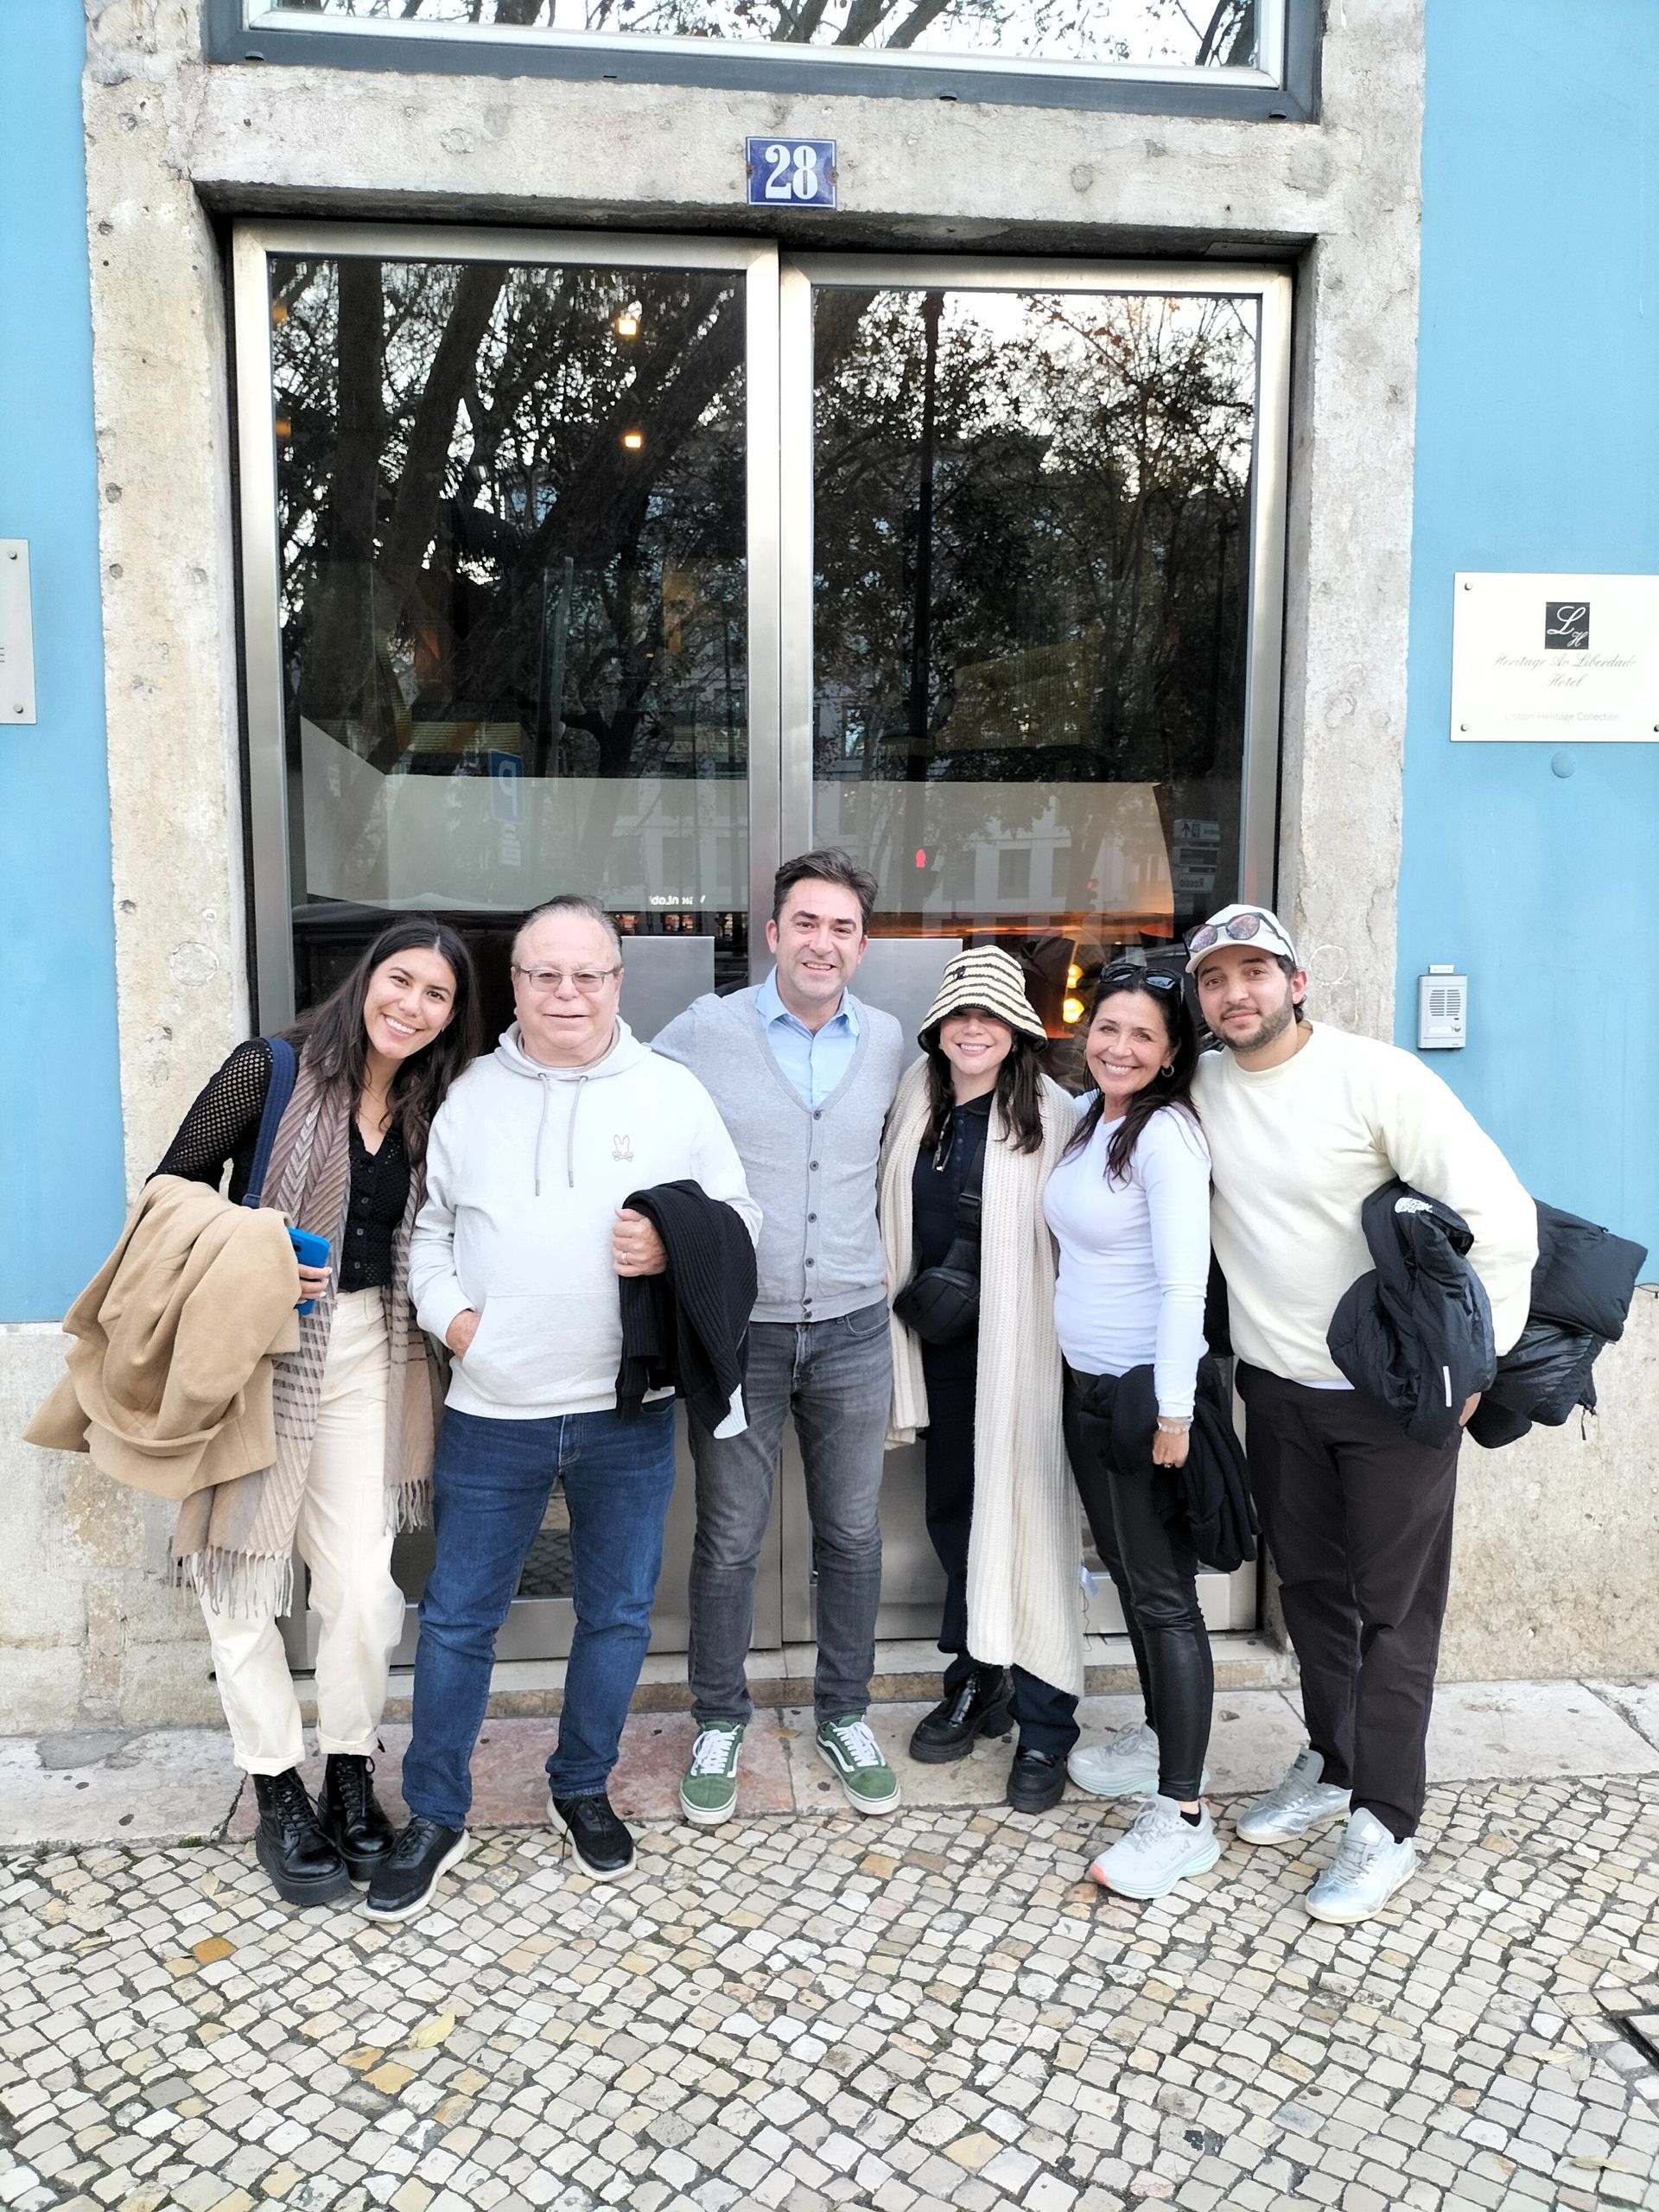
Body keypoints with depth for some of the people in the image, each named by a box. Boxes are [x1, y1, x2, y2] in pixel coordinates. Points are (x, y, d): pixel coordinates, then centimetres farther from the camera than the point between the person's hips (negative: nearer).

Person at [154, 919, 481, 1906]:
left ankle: (351, 1779, 25)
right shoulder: (269, 1072, -7)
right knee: (243, 1577, 6)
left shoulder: (433, 1109, 6)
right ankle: (279, 1793, 24)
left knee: (362, 1584, 3)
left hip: (370, 1353, 3)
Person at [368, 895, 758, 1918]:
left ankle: (583, 1788, 37)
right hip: (492, 1413, 1)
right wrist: (449, 1311, -5)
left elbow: (738, 1218, 3)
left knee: (618, 1613, 14)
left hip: (628, 1412, 0)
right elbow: (429, 1227, 11)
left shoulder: (674, 1093, 0)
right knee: (458, 1616, 10)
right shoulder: (471, 1096, 4)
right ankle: (435, 1816, 29)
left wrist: (675, 1248, -16)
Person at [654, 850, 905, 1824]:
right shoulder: (703, 1032, -7)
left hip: (853, 1329, 3)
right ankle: (720, 1723, 28)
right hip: (738, 1330, -2)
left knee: (854, 1535, 13)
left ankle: (846, 1716, 32)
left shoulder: (888, 1042, 3)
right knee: (729, 1541, 8)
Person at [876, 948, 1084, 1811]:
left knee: (1026, 1517, -1)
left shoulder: (1050, 1116, -10)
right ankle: (975, 1682, 34)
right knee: (951, 1512, 15)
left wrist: (1072, 1341, -17)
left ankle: (1045, 1726, 13)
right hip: (942, 1347, 6)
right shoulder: (916, 1104, 7)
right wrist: (902, 1337, 12)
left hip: (1019, 1350, -5)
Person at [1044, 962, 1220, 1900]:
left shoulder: (1167, 1133, -16)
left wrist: (1174, 1406, -24)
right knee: (1128, 1571, 20)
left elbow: (1185, 1280, -22)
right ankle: (1163, 1735, 38)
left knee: (1164, 1593, -2)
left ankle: (1183, 1815, 7)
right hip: (1088, 1382, 9)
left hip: (1146, 1389, -9)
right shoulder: (1090, 1122, 10)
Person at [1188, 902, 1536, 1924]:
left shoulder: (1376, 1077, -17)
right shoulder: (1199, 1088, -3)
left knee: (1393, 1609, 5)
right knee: (1311, 1588, 18)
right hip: (1277, 1385, 5)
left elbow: (1500, 1214, -17)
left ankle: (1384, 1827, 17)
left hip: (1395, 1391, -5)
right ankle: (1330, 1767, 37)